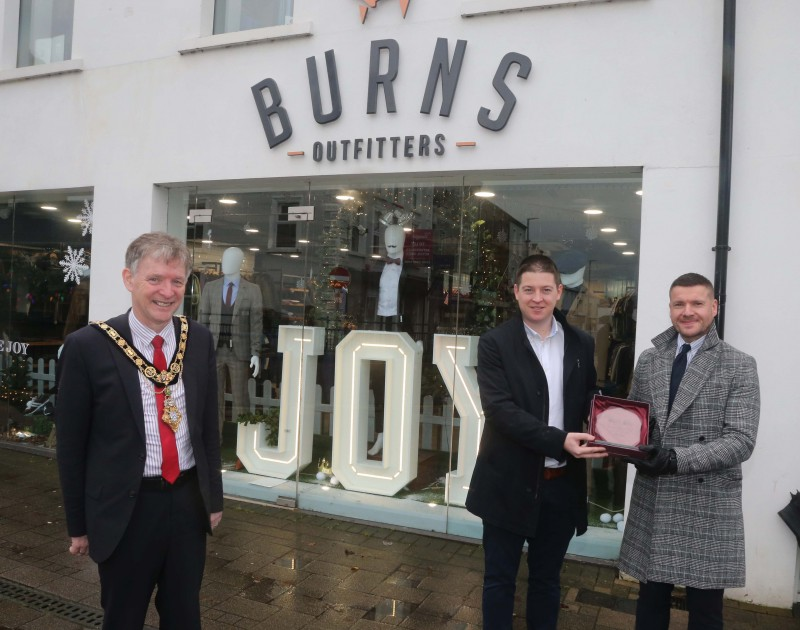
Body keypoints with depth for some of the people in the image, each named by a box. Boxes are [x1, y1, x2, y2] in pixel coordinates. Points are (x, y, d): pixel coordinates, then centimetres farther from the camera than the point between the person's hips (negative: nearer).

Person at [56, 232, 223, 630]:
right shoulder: (87, 347, -14)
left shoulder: (199, 340, -2)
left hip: (189, 501, 3)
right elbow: (70, 444, -7)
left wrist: (214, 496, 10)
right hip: (124, 509, -3)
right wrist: (78, 525, -1)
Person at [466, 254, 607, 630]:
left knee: (547, 578, 19)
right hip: (510, 482, -3)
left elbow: (590, 401, 9)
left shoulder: (581, 344, 4)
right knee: (500, 578, 12)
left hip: (562, 484, 3)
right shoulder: (495, 344, -8)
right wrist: (559, 440, -26)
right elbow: (500, 408, -17)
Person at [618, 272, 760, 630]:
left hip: (708, 505, -3)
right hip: (652, 501, 3)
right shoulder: (648, 360, 7)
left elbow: (741, 441, -13)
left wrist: (675, 458, -24)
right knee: (650, 601, 15)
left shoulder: (739, 367, -5)